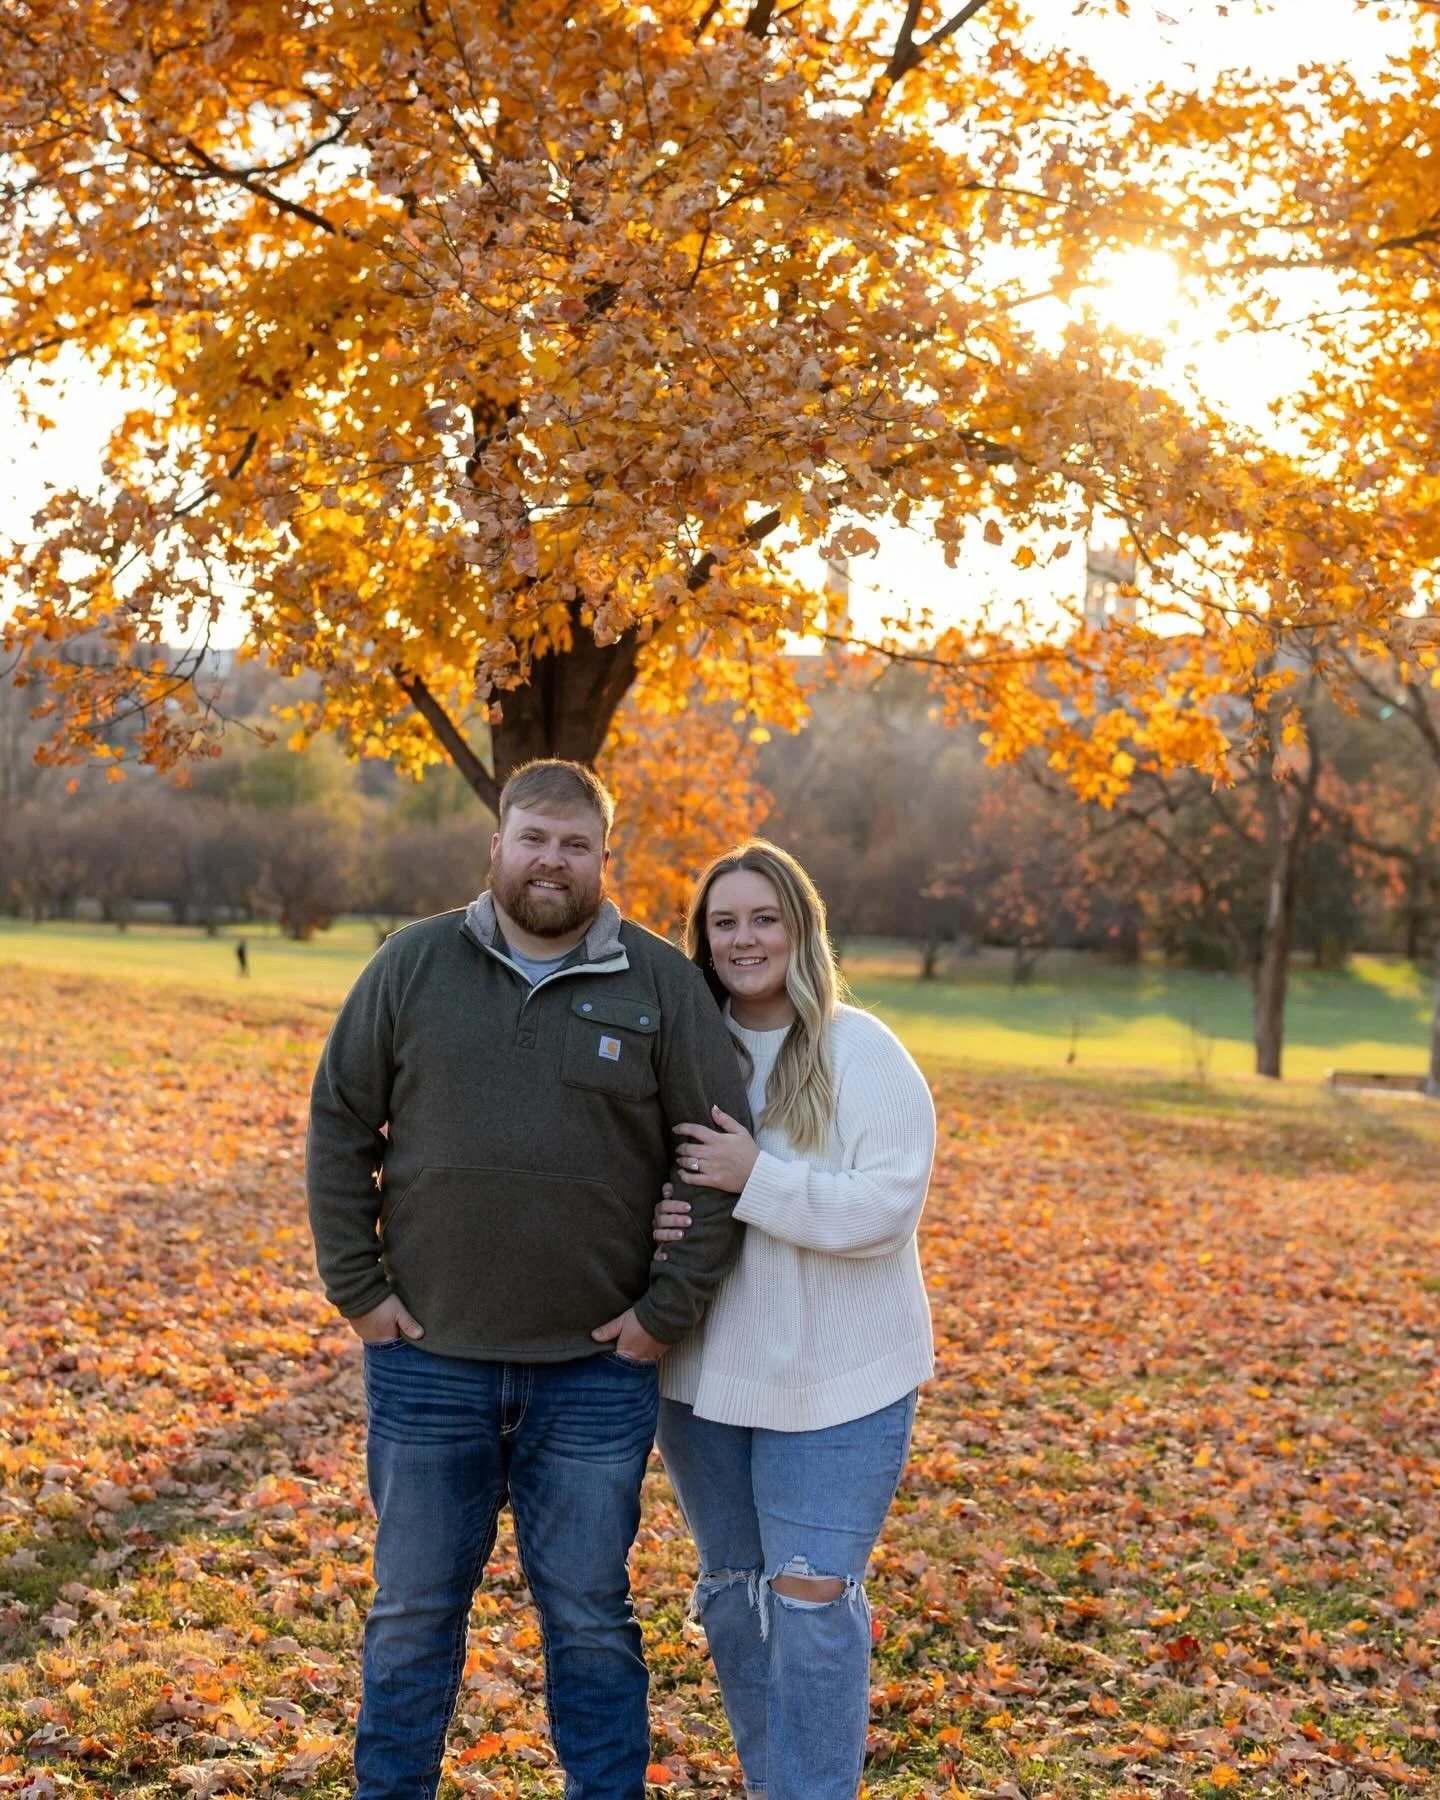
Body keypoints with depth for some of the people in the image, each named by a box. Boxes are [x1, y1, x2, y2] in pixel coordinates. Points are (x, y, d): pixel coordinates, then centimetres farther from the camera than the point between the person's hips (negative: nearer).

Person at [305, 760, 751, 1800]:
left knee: (591, 1619, 11)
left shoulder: (663, 984, -2)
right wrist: (358, 1287, -1)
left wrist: (670, 1309, -5)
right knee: (414, 1614, 14)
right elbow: (340, 1127, 4)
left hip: (596, 1370, -1)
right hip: (426, 1361, 1)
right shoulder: (412, 966, 0)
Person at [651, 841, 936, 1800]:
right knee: (733, 1594, 16)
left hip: (834, 1381, -5)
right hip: (706, 1371, 5)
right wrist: (646, 1218, -11)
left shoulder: (863, 1053, -11)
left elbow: (887, 1208, -19)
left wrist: (757, 1176, -26)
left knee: (811, 1596, -6)